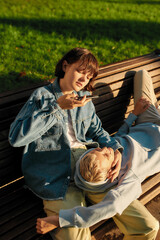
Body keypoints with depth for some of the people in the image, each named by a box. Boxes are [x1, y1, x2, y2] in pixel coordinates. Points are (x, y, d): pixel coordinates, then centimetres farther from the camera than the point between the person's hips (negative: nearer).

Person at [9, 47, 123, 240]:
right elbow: (15, 138, -15)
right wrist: (57, 107, -17)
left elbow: (97, 130, 19)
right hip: (55, 171, -5)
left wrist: (115, 149, -4)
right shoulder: (42, 96, -3)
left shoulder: (85, 99, 15)